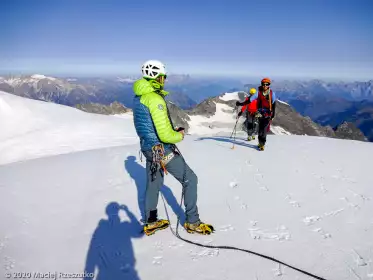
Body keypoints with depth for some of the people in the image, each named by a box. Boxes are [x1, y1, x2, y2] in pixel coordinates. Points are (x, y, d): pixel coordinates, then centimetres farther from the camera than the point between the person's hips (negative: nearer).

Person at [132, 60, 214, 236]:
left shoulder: (138, 97, 5)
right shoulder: (155, 99, -24)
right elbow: (165, 135, -27)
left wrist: (172, 131, 12)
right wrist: (179, 136, -6)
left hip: (147, 147, 9)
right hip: (163, 150, -9)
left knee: (153, 184, 21)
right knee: (190, 180, 6)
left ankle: (150, 222, 35)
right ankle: (192, 222, 17)